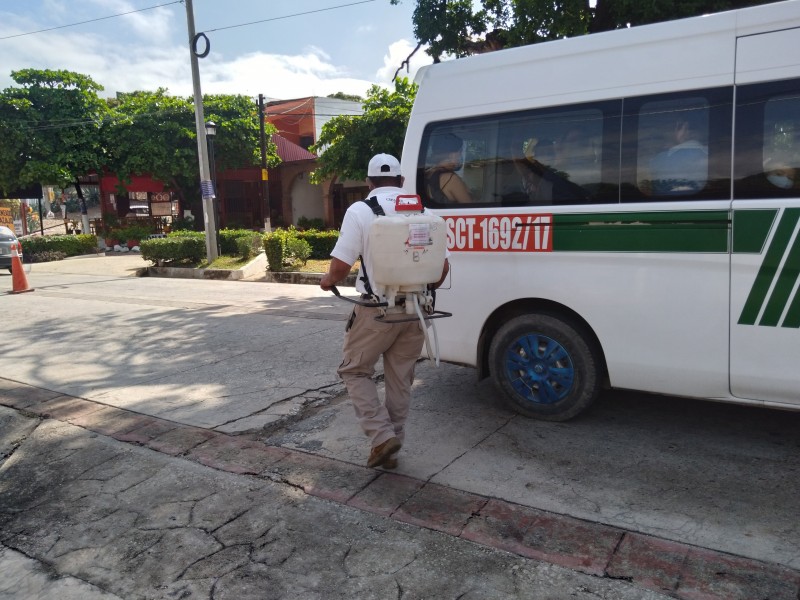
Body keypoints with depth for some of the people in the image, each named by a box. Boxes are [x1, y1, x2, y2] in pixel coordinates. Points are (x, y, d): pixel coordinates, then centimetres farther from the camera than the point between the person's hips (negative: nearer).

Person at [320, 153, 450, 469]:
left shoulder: (360, 210, -7)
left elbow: (340, 266, -13)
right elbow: (443, 266, 7)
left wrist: (328, 281, 9)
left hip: (377, 311, -4)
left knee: (354, 371, 14)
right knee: (400, 381, 15)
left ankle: (382, 436, 2)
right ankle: (391, 448, 23)